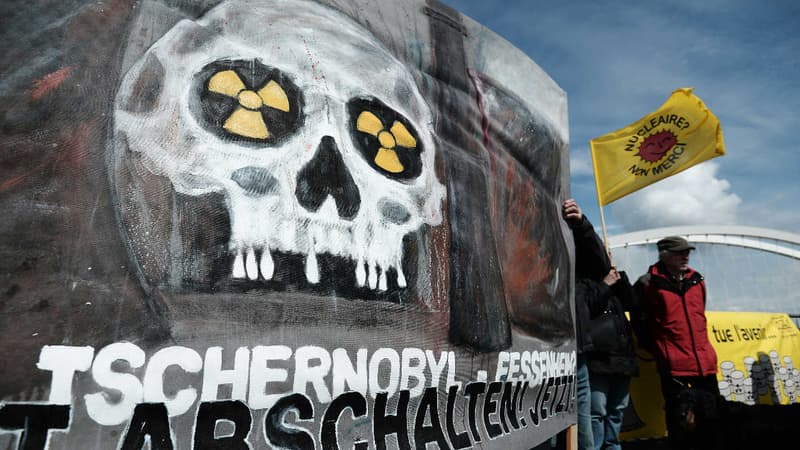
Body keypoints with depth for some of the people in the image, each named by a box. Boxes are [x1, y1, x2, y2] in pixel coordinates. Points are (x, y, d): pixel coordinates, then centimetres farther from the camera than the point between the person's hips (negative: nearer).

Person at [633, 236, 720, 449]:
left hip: (705, 362, 6)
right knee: (680, 422, 0)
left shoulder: (697, 280, 10)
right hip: (673, 366, -6)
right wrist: (657, 351, 1)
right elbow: (640, 322, -2)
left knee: (712, 419, 16)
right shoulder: (649, 283, -8)